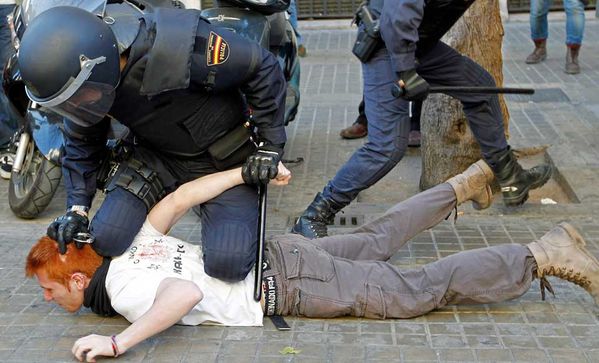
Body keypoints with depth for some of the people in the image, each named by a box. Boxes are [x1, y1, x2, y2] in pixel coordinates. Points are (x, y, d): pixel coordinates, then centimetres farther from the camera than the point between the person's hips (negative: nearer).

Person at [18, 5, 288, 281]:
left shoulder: (178, 44, -36)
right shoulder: (80, 78, -15)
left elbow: (262, 68, -22)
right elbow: (82, 143, 4)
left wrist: (269, 145, -17)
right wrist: (77, 208, -7)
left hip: (222, 158, -4)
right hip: (156, 155, 4)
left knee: (227, 265, -19)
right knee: (102, 240, -15)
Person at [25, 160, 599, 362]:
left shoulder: (122, 291, -18)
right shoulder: (131, 253, 7)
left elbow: (186, 291, -37)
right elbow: (178, 198, 6)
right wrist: (248, 171, 6)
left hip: (287, 285, -8)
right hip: (280, 255, 8)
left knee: (417, 291, -4)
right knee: (376, 239, 27)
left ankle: (543, 255, 0)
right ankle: (465, 183, 40)